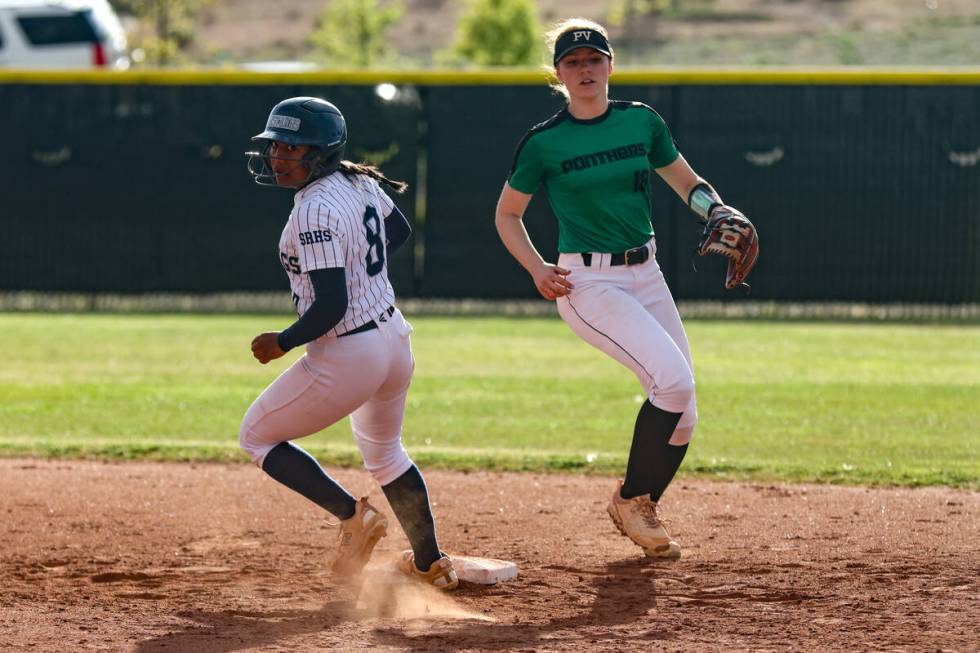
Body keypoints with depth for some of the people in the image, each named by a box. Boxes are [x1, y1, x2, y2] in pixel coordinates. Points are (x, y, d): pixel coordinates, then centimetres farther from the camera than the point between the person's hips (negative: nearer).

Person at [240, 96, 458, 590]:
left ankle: (353, 515, 2)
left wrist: (282, 342, -13)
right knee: (383, 453, 31)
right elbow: (399, 231, 23)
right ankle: (430, 563, 38)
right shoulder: (360, 183, 2)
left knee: (257, 437, 10)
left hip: (347, 355, -9)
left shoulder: (314, 211, -24)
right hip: (395, 336, 9)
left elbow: (330, 307, -27)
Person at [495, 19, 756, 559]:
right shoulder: (543, 143, -6)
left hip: (646, 275, 5)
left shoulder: (642, 121, 5)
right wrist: (537, 270, -10)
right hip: (588, 285, -5)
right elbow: (507, 215, 5)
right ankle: (631, 499, -4)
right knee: (673, 378, -23)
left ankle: (640, 510, 26)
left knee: (681, 414, 3)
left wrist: (717, 211, -6)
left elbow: (684, 180, 15)